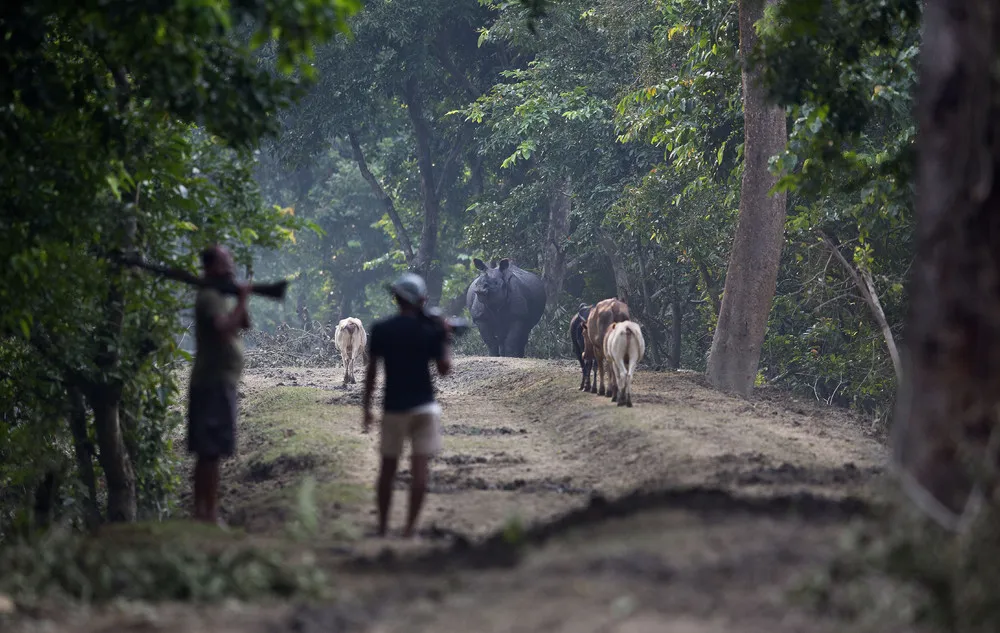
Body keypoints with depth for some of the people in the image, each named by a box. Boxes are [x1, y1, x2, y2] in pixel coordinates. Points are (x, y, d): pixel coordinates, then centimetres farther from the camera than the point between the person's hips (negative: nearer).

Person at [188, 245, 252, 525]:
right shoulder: (209, 297, -13)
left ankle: (201, 512, 15)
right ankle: (210, 515, -11)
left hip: (220, 383, 10)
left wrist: (242, 299, 3)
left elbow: (245, 325, 18)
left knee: (207, 452, 11)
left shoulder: (220, 296, 17)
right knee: (211, 452, -10)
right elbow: (224, 328, -28)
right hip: (214, 383, -10)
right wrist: (242, 299, -18)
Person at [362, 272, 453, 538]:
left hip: (394, 407, 1)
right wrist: (446, 340, 9)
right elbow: (444, 368, -3)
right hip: (424, 406, -1)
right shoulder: (431, 329, -4)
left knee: (388, 467, 11)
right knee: (420, 468, -2)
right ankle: (410, 528, -7)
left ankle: (382, 527, 15)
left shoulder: (381, 330, -2)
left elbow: (371, 371, -1)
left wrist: (367, 406, 6)